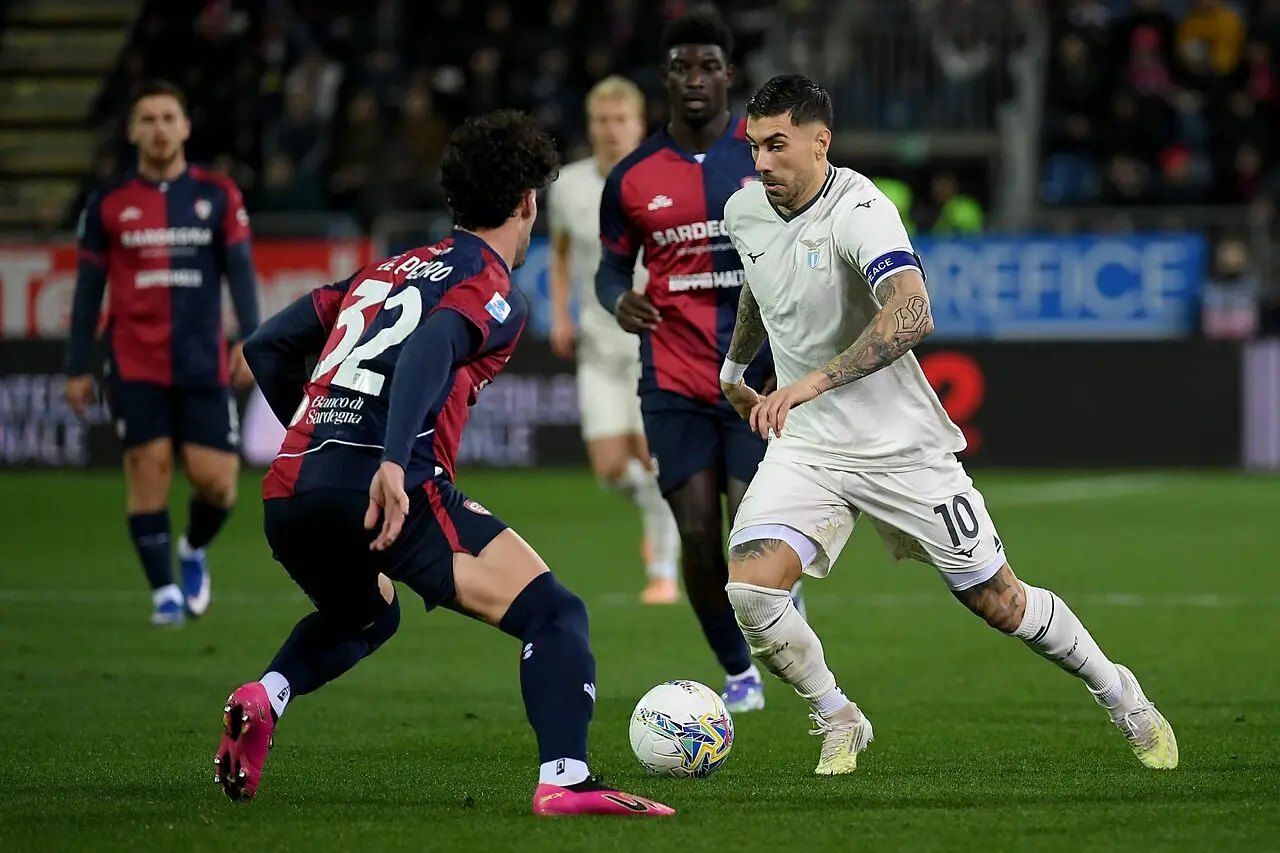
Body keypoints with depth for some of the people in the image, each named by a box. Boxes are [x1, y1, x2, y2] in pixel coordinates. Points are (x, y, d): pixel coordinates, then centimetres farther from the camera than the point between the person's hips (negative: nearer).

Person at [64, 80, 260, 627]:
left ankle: (194, 550, 27)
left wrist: (249, 340, -10)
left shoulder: (217, 196, 5)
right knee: (149, 472, -8)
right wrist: (78, 368, 7)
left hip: (204, 365, 0)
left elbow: (240, 271, 3)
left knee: (216, 480, -4)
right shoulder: (108, 205, 5)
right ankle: (164, 591, 4)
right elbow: (88, 290, 9)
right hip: (134, 366, 0)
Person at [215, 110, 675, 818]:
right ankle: (564, 780, -27)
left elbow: (266, 346, 27)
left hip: (286, 496, 8)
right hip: (388, 489, -7)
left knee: (364, 615, 37)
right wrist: (393, 462, -29)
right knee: (554, 613, -5)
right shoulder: (493, 289, 5)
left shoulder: (383, 271, 27)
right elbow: (428, 351, -17)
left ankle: (264, 698, 9)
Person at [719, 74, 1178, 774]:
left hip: (899, 446, -5)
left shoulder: (859, 211, -23)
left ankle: (1121, 697, 29)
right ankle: (838, 723, 6)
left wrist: (814, 381, -47)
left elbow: (912, 315, -40)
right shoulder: (745, 211, 0)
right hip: (804, 447, 5)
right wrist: (734, 368, 36)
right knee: (750, 590, -18)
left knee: (999, 604, 4)